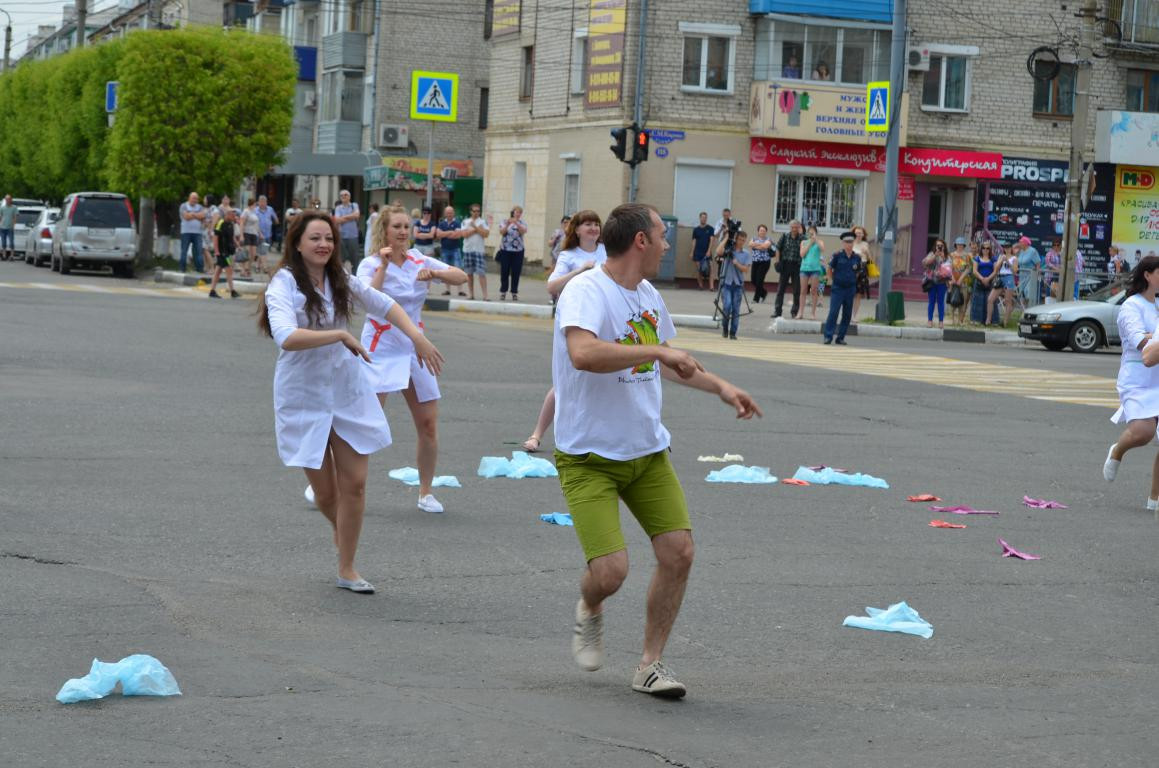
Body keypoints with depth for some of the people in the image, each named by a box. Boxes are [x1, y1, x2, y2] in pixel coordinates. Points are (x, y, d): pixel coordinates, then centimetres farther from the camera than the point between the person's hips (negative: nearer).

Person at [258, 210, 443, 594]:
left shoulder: (341, 281, 1)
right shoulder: (283, 285, -16)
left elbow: (385, 305, 13)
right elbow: (287, 337, -33)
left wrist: (418, 338, -1)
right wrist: (341, 335, -32)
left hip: (348, 392, 4)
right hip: (305, 396, -4)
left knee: (354, 484, -1)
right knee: (324, 492, 5)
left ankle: (347, 569, 13)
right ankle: (341, 530, 40)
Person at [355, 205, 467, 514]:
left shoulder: (419, 260, 5)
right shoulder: (371, 264, -7)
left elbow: (461, 277, 2)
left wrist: (434, 273, -15)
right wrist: (383, 265, -24)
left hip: (414, 349, 5)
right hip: (380, 349, -5)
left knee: (429, 424, 3)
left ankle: (425, 493, 17)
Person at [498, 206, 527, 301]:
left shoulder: (522, 223, 5)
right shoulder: (505, 222, 4)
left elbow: (524, 231, -14)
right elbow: (501, 232, -9)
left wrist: (516, 223, -27)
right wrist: (507, 224, -24)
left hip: (518, 251, 0)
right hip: (505, 250, 0)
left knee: (516, 273, 1)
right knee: (504, 272, 2)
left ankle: (514, 293, 7)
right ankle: (503, 292, 9)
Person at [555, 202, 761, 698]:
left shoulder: (649, 297, 9)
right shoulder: (586, 291, -18)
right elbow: (583, 354, -37)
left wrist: (719, 387, 23)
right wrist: (654, 348, -33)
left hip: (647, 451, 8)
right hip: (588, 456, -8)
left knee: (678, 551, -2)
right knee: (610, 571, -16)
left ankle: (650, 665, 14)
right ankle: (589, 611, 22)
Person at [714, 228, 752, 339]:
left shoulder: (747, 254, 6)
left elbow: (746, 269, -1)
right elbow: (718, 251, -19)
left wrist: (737, 263, -16)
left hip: (738, 284, 2)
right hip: (726, 282, -2)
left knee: (736, 309, 0)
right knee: (727, 306, -13)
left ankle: (733, 333, 7)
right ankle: (724, 328, 9)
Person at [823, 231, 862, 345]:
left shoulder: (857, 258, 2)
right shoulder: (837, 256, -6)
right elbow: (829, 270, 3)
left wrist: (852, 280, 8)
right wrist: (832, 281, 2)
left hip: (850, 288, 4)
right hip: (837, 288, -4)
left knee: (847, 314, 6)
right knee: (833, 312, -10)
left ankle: (840, 337, 14)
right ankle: (828, 336, -7)